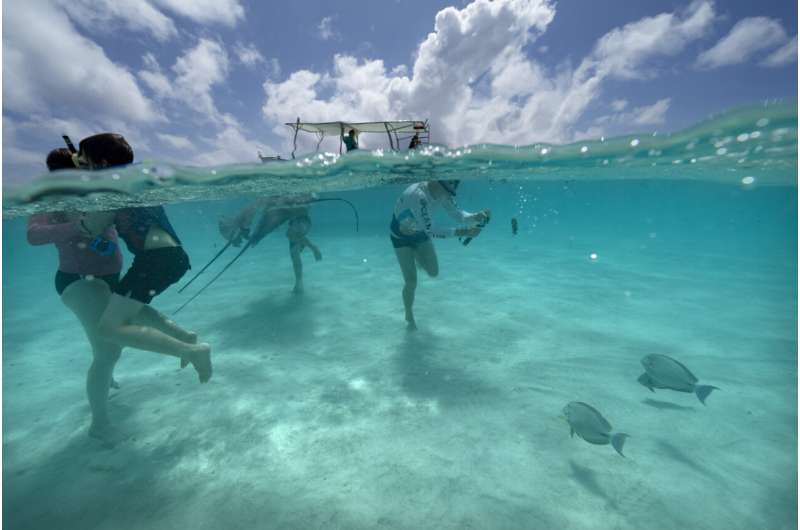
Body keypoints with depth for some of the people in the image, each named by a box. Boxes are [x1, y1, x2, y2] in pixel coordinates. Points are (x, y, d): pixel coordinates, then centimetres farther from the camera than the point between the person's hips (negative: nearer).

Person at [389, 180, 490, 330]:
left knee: (433, 272, 7)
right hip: (401, 236, -6)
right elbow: (430, 230, -42)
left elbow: (457, 214, -10)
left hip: (420, 232, 6)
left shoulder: (444, 193, -18)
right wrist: (460, 232, -44)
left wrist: (476, 217, -29)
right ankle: (409, 316, 23)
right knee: (411, 281, -4)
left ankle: (416, 258, 41)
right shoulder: (417, 195, -40)